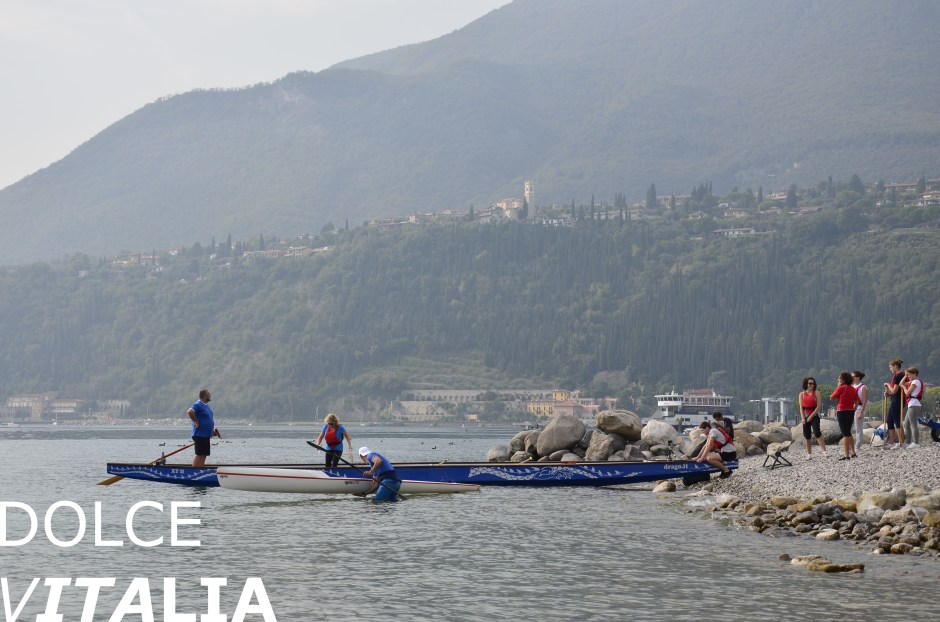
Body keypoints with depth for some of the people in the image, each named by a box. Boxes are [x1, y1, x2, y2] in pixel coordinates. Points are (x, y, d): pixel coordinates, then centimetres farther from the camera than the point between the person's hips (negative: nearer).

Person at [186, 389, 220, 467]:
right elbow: (190, 412, -32)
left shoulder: (206, 405, 16)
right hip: (200, 435, -10)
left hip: (206, 435, 10)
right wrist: (196, 421, -23)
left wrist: (212, 430, 19)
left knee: (204, 455, 11)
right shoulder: (198, 405, -15)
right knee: (200, 455, -9)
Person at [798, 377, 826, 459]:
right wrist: (802, 418, -9)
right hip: (805, 417, 4)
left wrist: (811, 416, -13)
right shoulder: (801, 394, 8)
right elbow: (801, 407, 4)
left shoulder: (816, 393, -1)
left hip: (814, 416, -4)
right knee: (807, 436, 6)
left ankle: (824, 450, -26)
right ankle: (809, 454, 12)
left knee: (817, 433, -21)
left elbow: (819, 406, -8)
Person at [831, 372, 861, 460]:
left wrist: (838, 386, 0)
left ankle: (846, 455, -7)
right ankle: (853, 453, 23)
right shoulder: (853, 389, 9)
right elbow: (857, 401, 9)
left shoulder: (841, 388, -12)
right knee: (848, 433, 20)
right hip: (851, 412, 7)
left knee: (845, 434, -6)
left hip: (842, 412, -7)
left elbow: (832, 397, -4)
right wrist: (853, 409, 16)